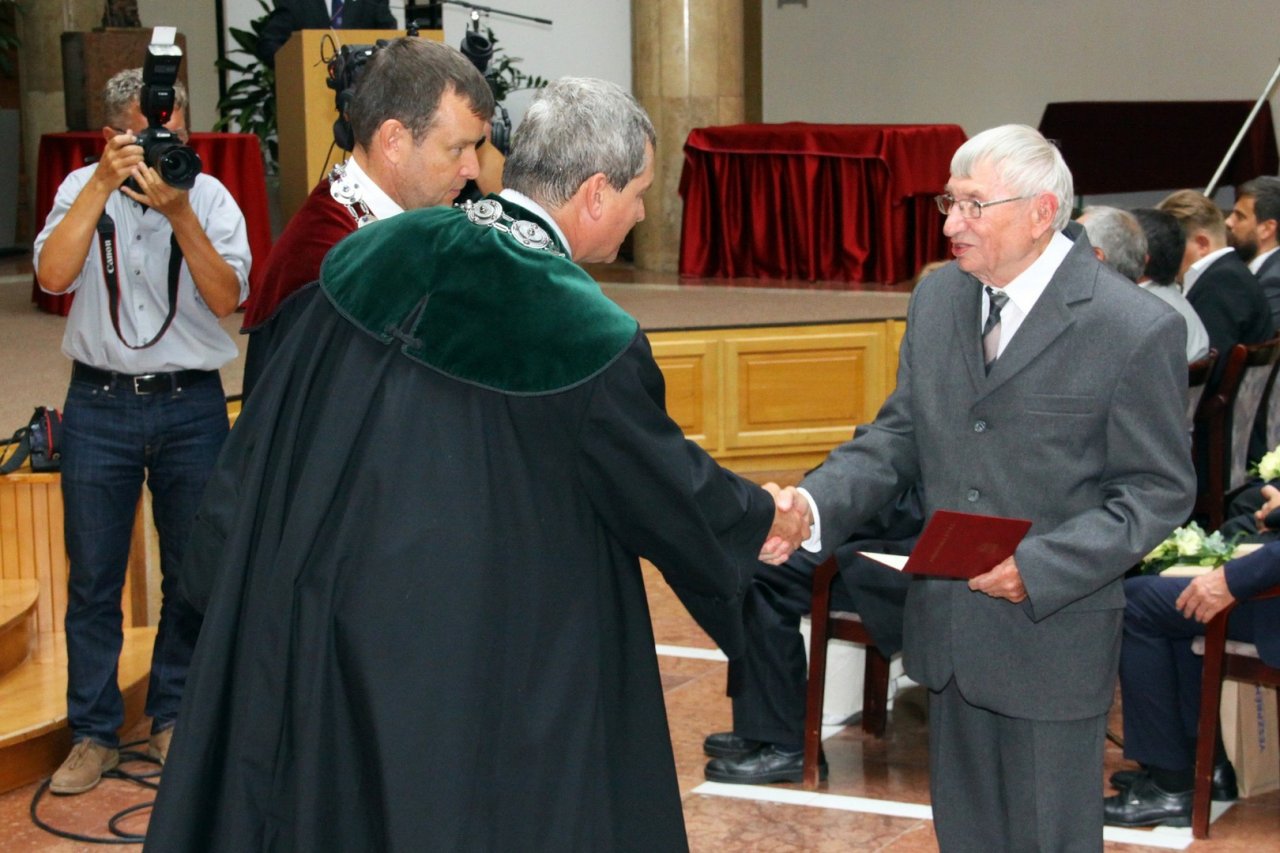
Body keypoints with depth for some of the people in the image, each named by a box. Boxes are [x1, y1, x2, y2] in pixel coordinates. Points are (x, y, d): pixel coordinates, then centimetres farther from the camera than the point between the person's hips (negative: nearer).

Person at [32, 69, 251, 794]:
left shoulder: (211, 196, -1)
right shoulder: (83, 190, 0)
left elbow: (226, 298, -13)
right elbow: (53, 276, -16)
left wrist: (179, 213, -23)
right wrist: (105, 184, -21)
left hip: (192, 403, 0)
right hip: (100, 402, 0)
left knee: (193, 571, 8)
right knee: (93, 577, 5)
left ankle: (175, 719, 26)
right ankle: (94, 733, 17)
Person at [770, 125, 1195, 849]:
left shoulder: (1137, 330, -15)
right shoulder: (937, 299, 4)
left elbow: (1161, 490, -12)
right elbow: (901, 435, 8)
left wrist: (1040, 568, -24)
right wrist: (816, 503, -11)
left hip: (1053, 637, -6)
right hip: (948, 628, 6)